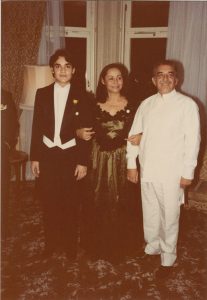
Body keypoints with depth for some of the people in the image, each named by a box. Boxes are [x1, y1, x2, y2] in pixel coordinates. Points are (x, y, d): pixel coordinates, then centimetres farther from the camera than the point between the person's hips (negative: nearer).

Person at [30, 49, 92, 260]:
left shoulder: (81, 96, -2)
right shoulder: (42, 94, 4)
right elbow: (36, 127, 5)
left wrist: (83, 162, -6)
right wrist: (34, 157, 3)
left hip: (71, 155, -2)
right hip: (47, 155, 2)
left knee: (70, 203, 7)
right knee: (49, 202, 9)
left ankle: (70, 245, 26)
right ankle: (51, 243, 28)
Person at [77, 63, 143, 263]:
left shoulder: (132, 105, -2)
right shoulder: (95, 105, 2)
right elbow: (87, 131, 9)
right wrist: (79, 133, -12)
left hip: (123, 159, -1)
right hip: (100, 159, 1)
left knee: (123, 203, 8)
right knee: (101, 203, 9)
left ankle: (123, 245, 28)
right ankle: (102, 245, 28)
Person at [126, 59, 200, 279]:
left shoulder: (187, 105, -7)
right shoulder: (146, 104, 8)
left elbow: (192, 140, -9)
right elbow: (134, 134, 10)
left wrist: (188, 172, -10)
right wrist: (131, 164, 6)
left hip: (171, 173, -4)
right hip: (147, 170, 5)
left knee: (169, 217, 6)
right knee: (149, 214, 17)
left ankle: (167, 259, 24)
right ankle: (152, 248, 39)